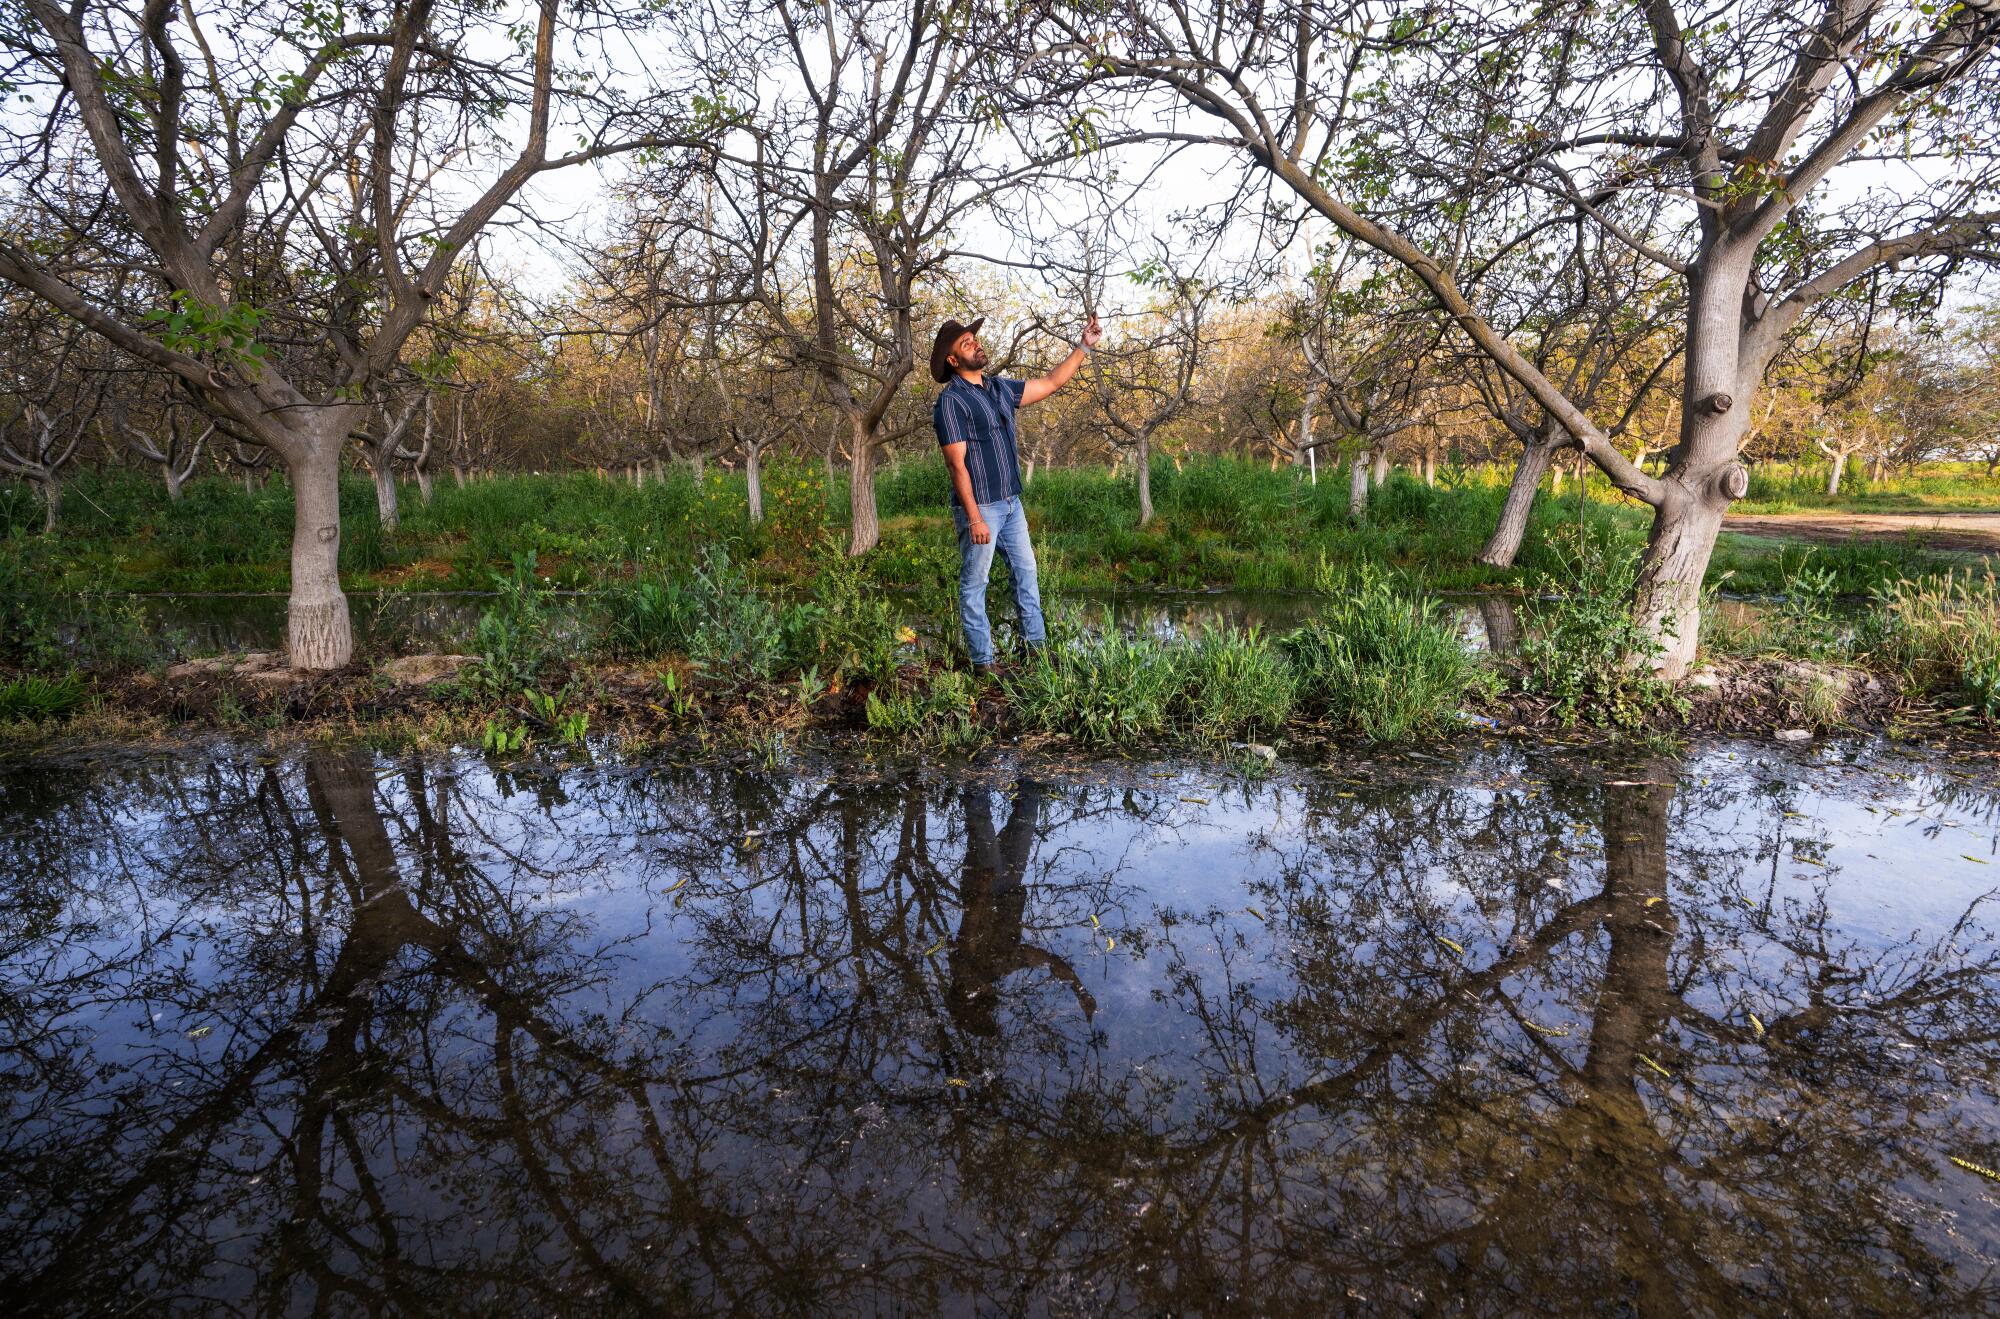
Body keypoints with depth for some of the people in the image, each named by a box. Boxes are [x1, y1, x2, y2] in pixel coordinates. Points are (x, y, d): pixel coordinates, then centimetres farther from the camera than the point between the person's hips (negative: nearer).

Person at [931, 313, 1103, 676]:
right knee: (975, 583, 0)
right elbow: (957, 463, -18)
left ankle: (1034, 643, 25)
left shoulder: (999, 389, 10)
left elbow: (1051, 383, 18)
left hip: (1011, 503, 8)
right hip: (979, 507, -8)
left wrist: (1084, 346, 13)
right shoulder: (951, 401, -13)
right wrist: (974, 517, -23)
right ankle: (982, 660, 7)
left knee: (1026, 571, 14)